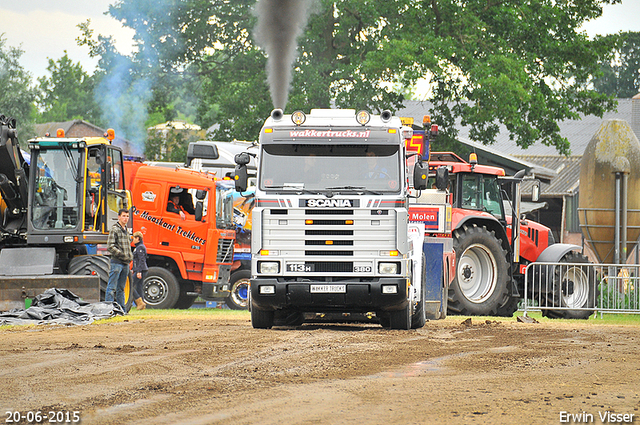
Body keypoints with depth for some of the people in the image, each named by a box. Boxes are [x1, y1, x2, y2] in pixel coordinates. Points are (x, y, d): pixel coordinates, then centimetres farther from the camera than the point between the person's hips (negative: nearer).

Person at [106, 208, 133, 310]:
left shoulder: (126, 230, 17)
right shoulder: (114, 230, -7)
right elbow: (110, 247, -14)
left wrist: (130, 256, 13)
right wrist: (122, 255, -17)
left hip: (126, 263, 8)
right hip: (116, 262, -8)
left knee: (121, 288, 13)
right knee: (112, 288, -8)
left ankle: (122, 308, 16)